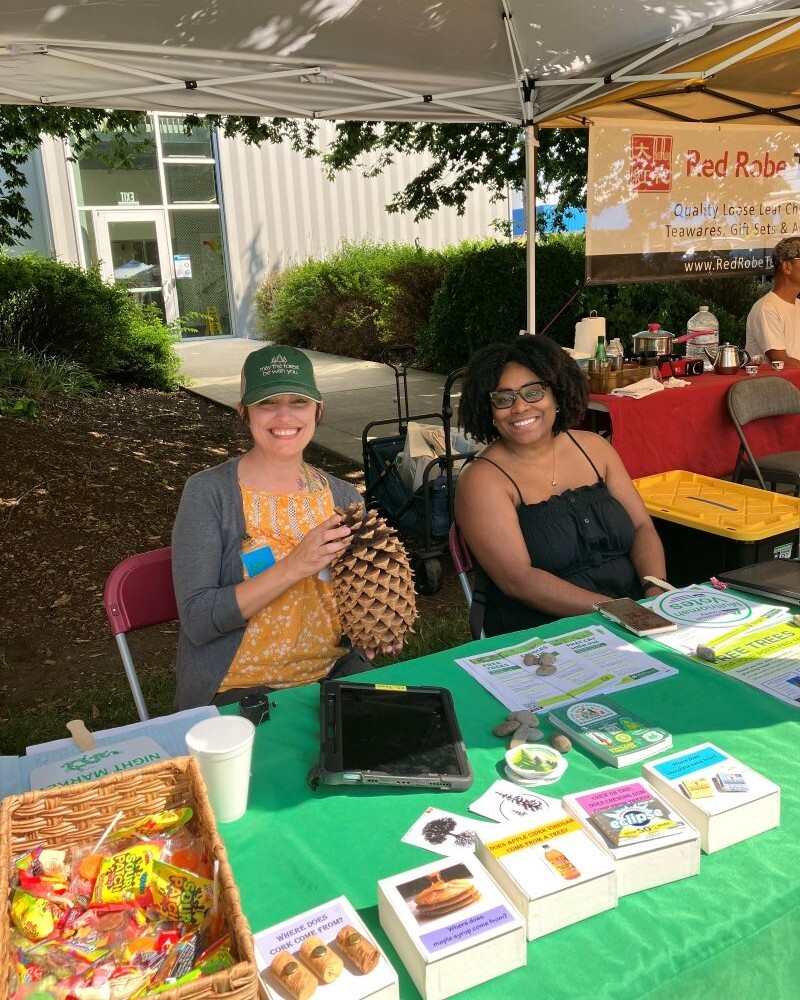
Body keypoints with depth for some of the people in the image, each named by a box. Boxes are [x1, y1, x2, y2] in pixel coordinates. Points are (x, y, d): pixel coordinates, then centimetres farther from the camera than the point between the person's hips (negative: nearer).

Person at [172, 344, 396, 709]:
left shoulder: (345, 497, 3)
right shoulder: (207, 492, -9)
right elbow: (196, 622, -16)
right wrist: (293, 566, -25)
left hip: (336, 671, 5)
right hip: (238, 688, -4)